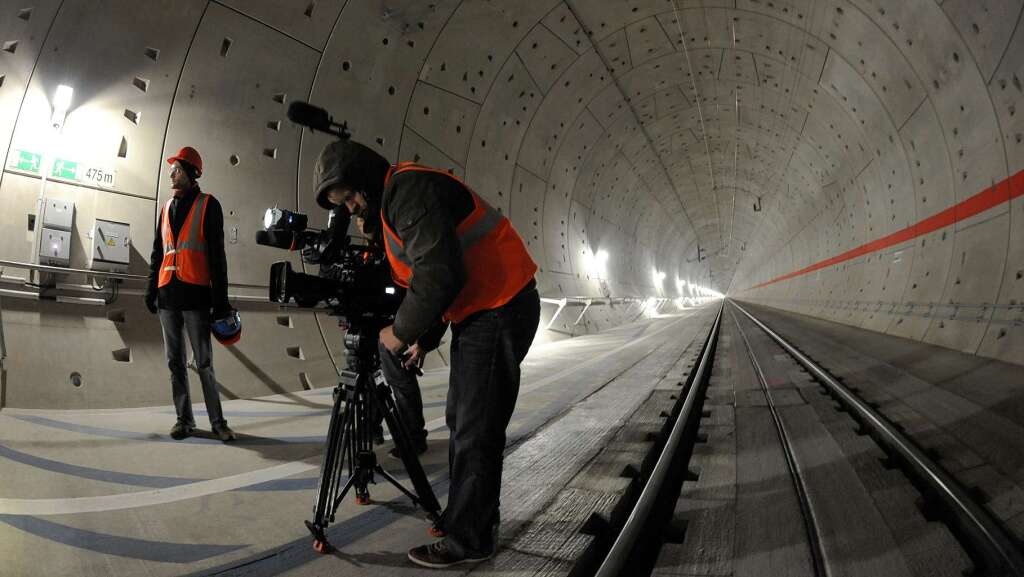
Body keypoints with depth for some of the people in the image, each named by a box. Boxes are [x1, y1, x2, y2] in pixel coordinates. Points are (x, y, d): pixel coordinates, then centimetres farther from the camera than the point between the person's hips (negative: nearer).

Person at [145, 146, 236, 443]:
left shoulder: (208, 205, 0)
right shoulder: (167, 207, 17)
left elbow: (217, 254, -4)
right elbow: (158, 252, 21)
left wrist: (221, 298, -9)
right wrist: (152, 289, 14)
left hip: (195, 294, -6)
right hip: (168, 294, 6)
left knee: (203, 362, -3)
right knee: (175, 362, 9)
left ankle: (217, 421, 6)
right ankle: (184, 419, 17)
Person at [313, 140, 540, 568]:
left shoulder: (411, 191, -17)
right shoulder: (392, 204, 16)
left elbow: (440, 274, -26)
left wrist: (402, 331, -14)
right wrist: (425, 338, 11)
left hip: (500, 309, -11)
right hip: (477, 312, 11)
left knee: (474, 431, -5)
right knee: (461, 420, 18)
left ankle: (468, 538, 6)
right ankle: (471, 516, 30)